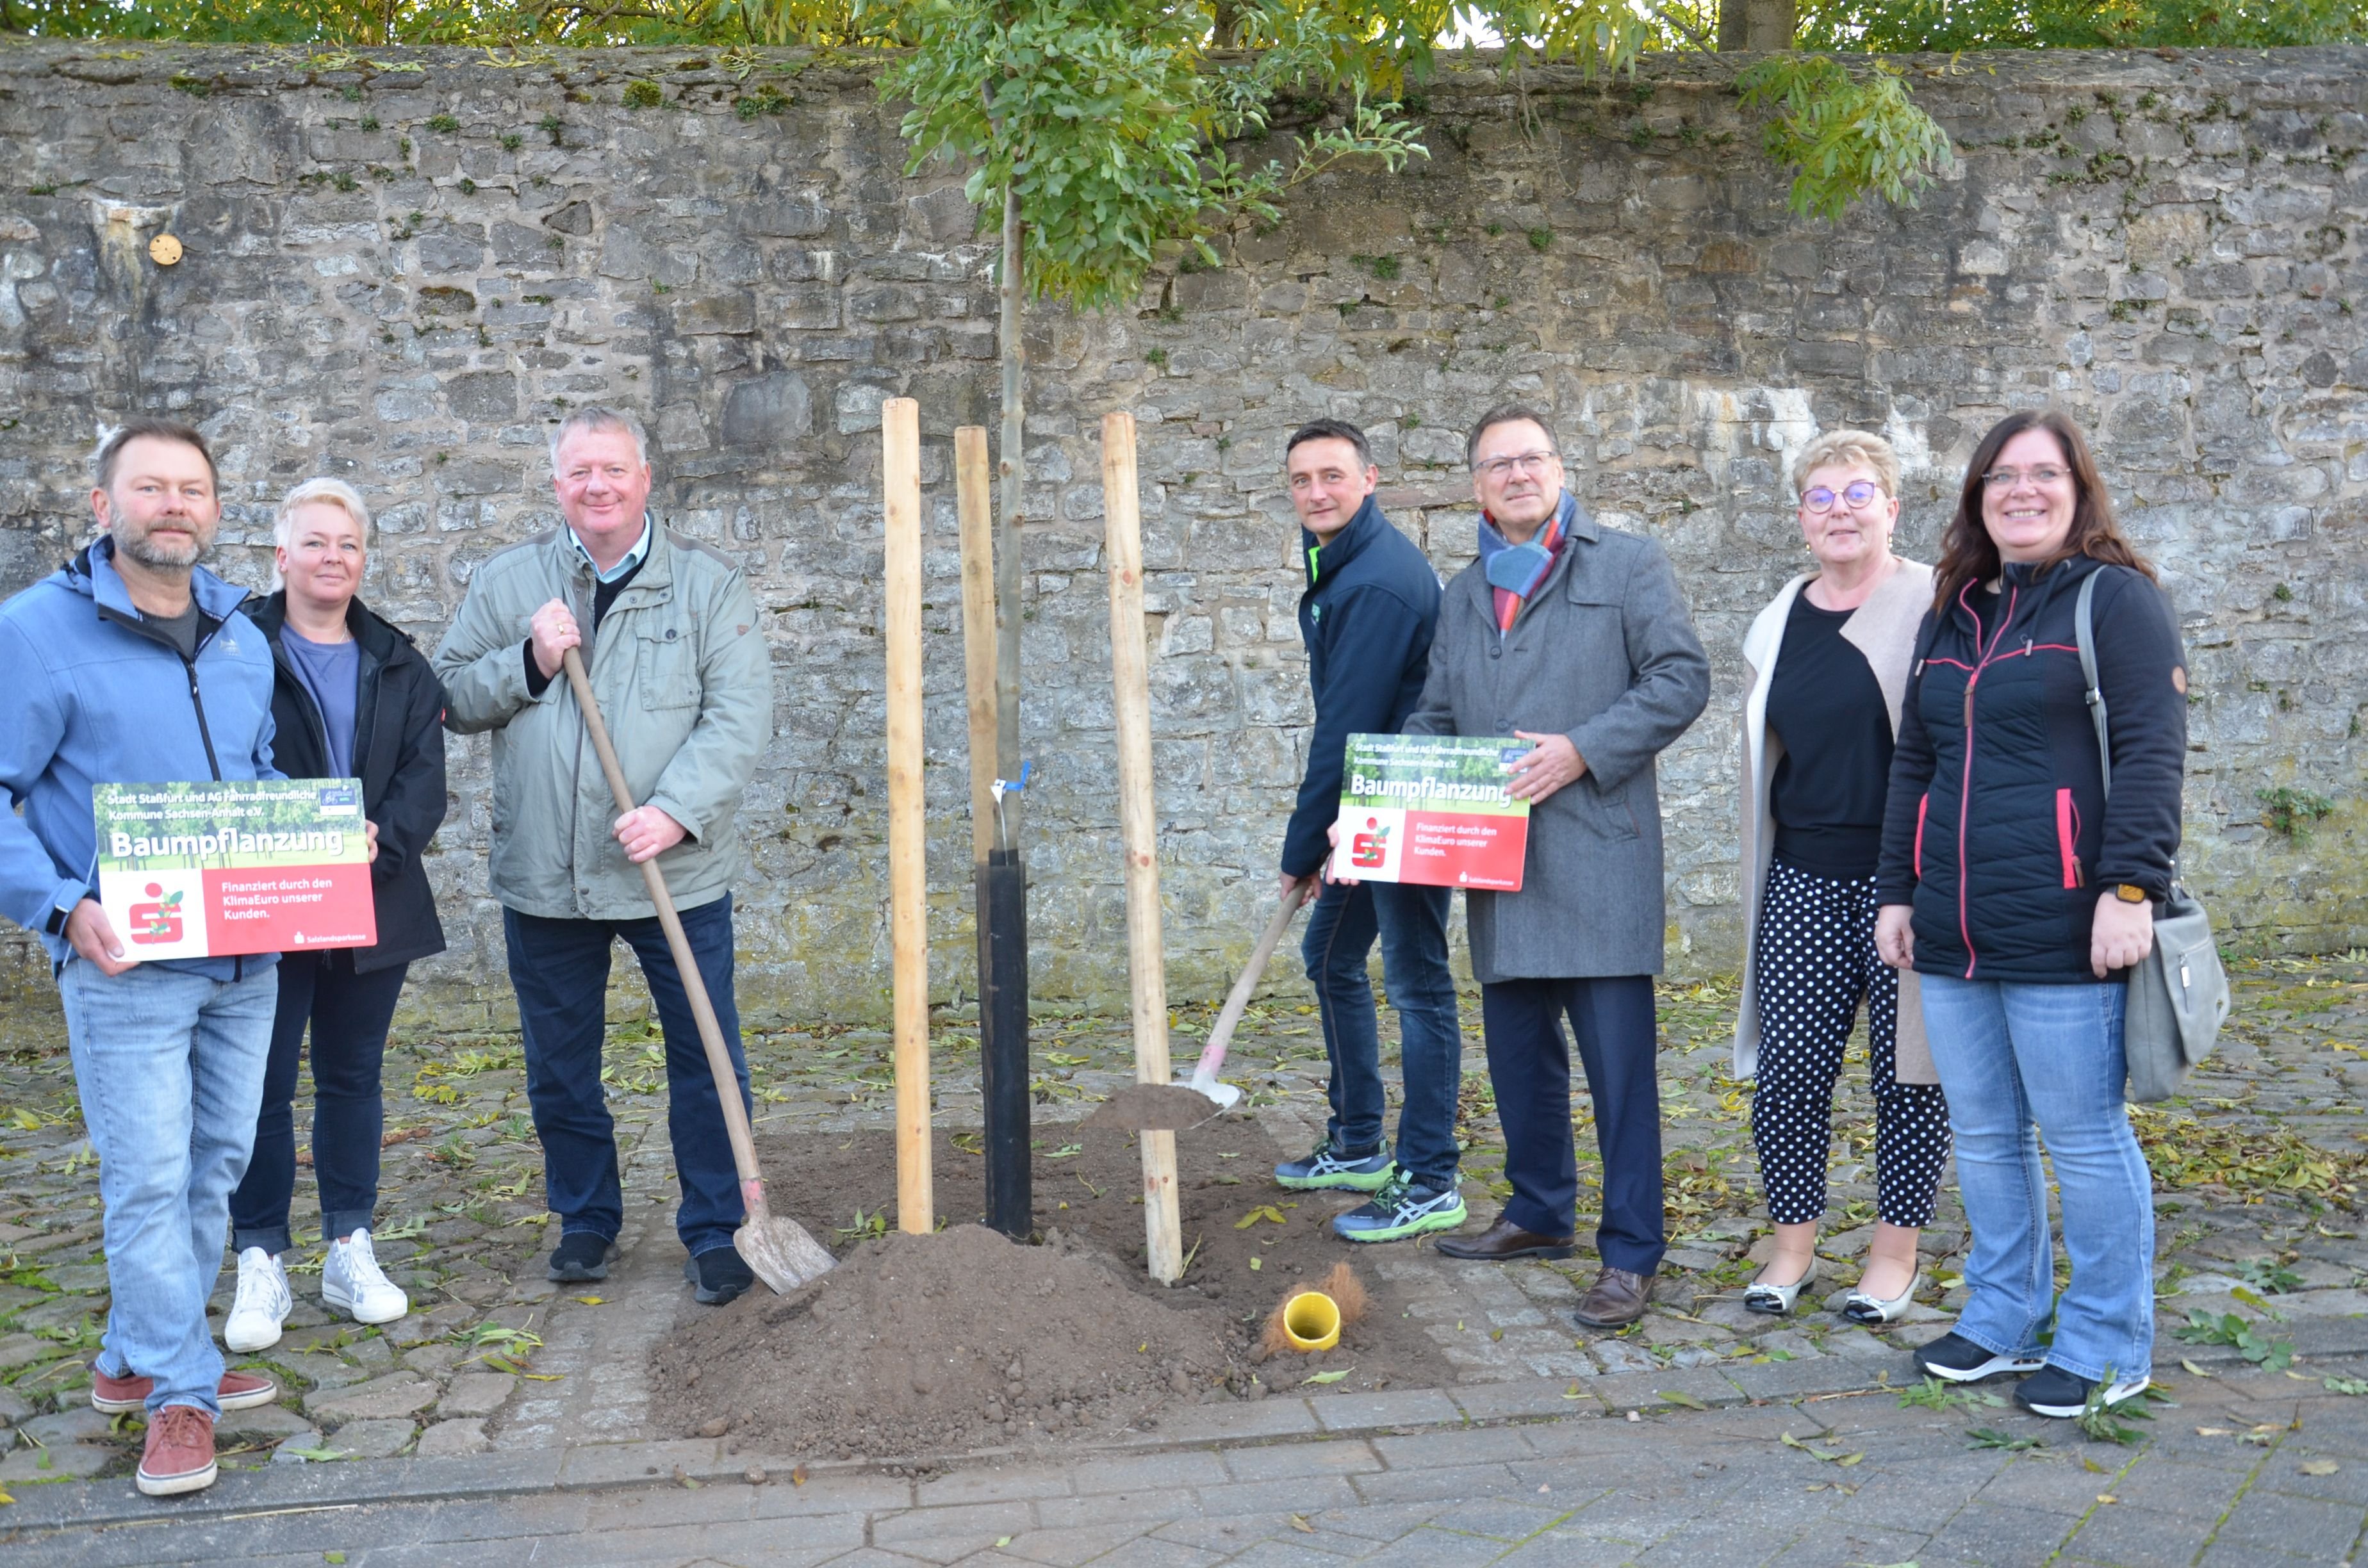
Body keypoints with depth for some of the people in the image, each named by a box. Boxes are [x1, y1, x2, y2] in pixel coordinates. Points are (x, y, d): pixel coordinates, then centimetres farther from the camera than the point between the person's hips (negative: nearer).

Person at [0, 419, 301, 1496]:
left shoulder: (241, 637, 10)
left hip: (246, 957, 7)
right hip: (126, 965, -6)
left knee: (216, 1167, 14)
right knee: (148, 1178, -4)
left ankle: (135, 1358, 30)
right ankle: (180, 1393, 12)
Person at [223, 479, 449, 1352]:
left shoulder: (399, 666, 10)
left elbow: (425, 779, 2)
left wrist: (378, 840, -16)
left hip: (374, 908, 4)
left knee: (353, 1080, 12)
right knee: (264, 1087, 1)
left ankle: (350, 1254, 22)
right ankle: (260, 1266, 11)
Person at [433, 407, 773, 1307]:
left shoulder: (708, 583, -1)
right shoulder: (506, 582, 6)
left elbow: (740, 715, -8)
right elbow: (447, 697, 6)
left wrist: (677, 811, -20)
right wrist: (527, 663, -12)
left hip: (678, 873, -2)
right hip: (544, 878, 2)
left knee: (706, 1058, 4)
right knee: (559, 1067, 14)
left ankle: (715, 1231, 18)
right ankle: (585, 1219, 32)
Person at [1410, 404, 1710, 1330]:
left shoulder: (1627, 566, 4)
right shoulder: (1462, 596, 20)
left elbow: (1681, 679, -5)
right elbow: (1435, 716, 23)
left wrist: (1581, 750, -16)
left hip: (1598, 857, -6)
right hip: (1497, 860, 6)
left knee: (1618, 1061, -5)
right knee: (1517, 1052, 14)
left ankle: (1630, 1255, 3)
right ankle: (1539, 1213, 31)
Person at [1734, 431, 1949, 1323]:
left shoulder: (1934, 606, -5)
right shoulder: (1779, 623, 12)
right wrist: (1768, 867, 20)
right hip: (1804, 881, 4)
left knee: (1907, 1073, 6)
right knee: (1787, 1072, 4)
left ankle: (1894, 1255, 21)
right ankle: (1793, 1247, 20)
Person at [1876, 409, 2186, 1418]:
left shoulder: (2115, 599, -2)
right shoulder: (1950, 616, 17)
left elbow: (2152, 750, -10)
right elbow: (1913, 764, 20)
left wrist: (2131, 887, -18)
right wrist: (1896, 891, 15)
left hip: (2058, 931, -6)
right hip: (1951, 935, 7)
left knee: (2084, 1137, 2)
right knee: (1982, 1136, 13)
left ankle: (2106, 1348, 16)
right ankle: (2004, 1320, 28)